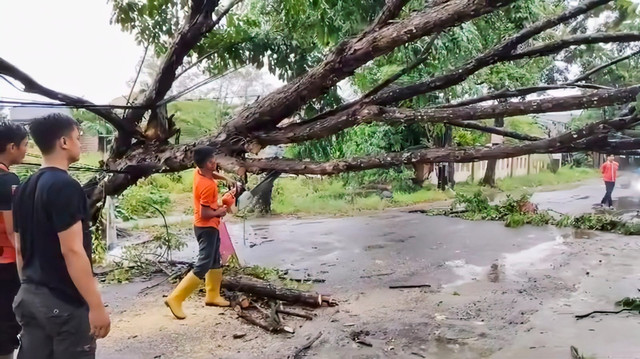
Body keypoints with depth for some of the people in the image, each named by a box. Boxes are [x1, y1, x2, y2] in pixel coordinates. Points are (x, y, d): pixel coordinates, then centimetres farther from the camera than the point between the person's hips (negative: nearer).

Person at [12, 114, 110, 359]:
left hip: (30, 297, 8)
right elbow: (72, 251, -24)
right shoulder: (65, 187, -19)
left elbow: (21, 248, 14)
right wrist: (96, 306, -21)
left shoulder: (24, 188, 8)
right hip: (65, 302, -8)